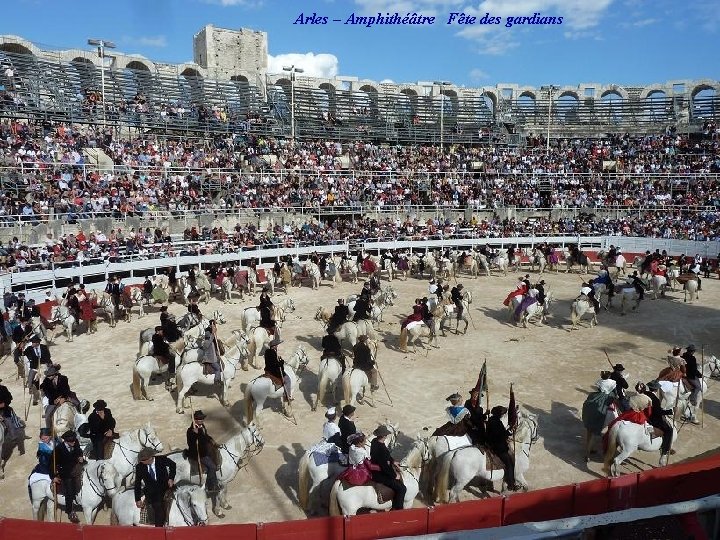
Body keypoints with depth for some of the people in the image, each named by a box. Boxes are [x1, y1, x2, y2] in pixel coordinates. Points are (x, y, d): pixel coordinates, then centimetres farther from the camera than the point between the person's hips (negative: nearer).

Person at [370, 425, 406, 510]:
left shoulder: (375, 441, -3)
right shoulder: (381, 449, -32)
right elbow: (385, 467, -26)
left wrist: (392, 461, 7)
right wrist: (394, 476, -12)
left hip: (375, 469, 10)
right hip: (379, 475, -10)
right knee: (401, 488, -7)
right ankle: (397, 510, 4)